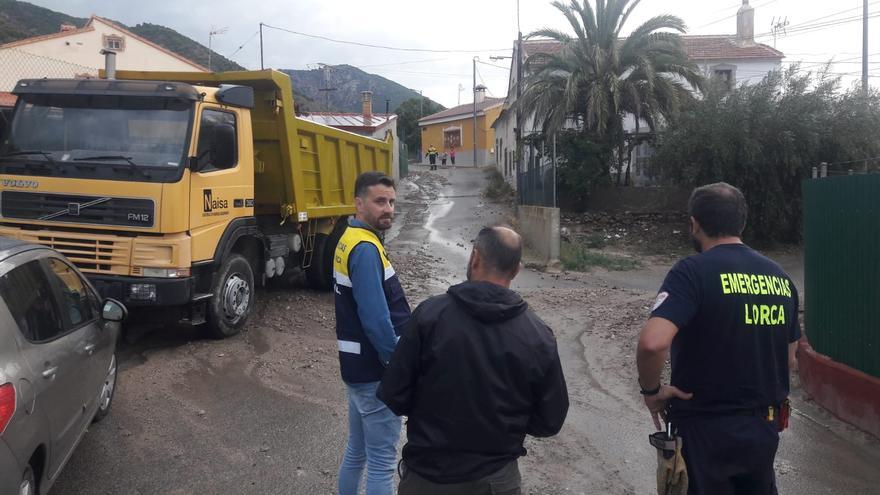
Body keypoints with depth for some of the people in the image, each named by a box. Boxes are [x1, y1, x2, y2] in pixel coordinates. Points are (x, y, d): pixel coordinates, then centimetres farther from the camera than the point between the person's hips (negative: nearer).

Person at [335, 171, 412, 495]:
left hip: (358, 365, 10)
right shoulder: (365, 249, -21)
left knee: (357, 450, 21)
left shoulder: (351, 239, 11)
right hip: (375, 371, -10)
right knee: (382, 461, 2)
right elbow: (377, 321, -27)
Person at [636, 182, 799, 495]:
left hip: (707, 430, -6)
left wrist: (651, 390, -15)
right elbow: (788, 359, 13)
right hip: (766, 428, 6)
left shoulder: (693, 271, -17)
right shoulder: (780, 277, 4)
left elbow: (652, 343, -32)